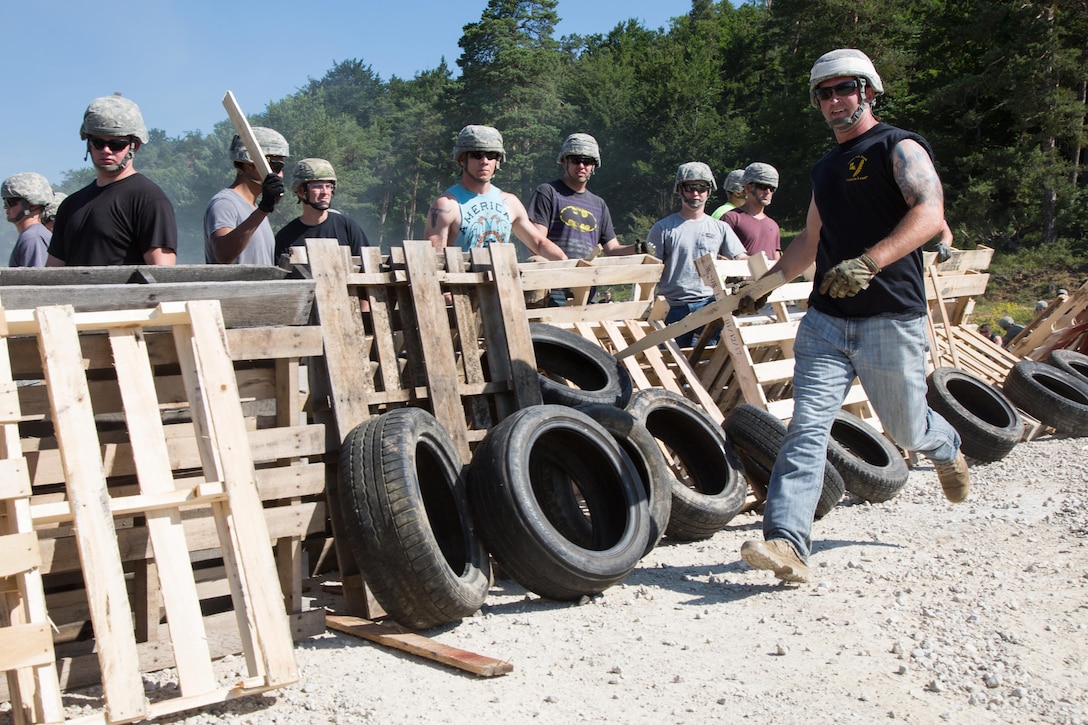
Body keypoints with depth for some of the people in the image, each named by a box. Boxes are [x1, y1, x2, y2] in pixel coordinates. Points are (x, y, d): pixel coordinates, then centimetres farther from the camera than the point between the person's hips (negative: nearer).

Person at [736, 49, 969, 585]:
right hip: (826, 319, 5)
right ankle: (786, 544, -18)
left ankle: (947, 449, 47)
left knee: (905, 428, 10)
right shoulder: (825, 169, 19)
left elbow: (929, 213, -19)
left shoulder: (899, 148, -2)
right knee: (807, 425, -11)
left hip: (891, 319, -5)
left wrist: (870, 262, -34)